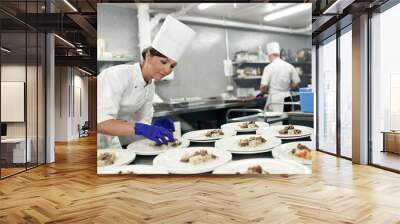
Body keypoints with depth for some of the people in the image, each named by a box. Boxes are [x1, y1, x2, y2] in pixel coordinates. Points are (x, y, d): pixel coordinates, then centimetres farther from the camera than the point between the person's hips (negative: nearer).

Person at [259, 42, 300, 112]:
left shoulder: (268, 68, -8)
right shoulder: (290, 66, 4)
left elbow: (263, 87, -12)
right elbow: (296, 84, 7)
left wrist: (263, 92, 9)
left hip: (274, 98, -4)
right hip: (287, 97, 4)